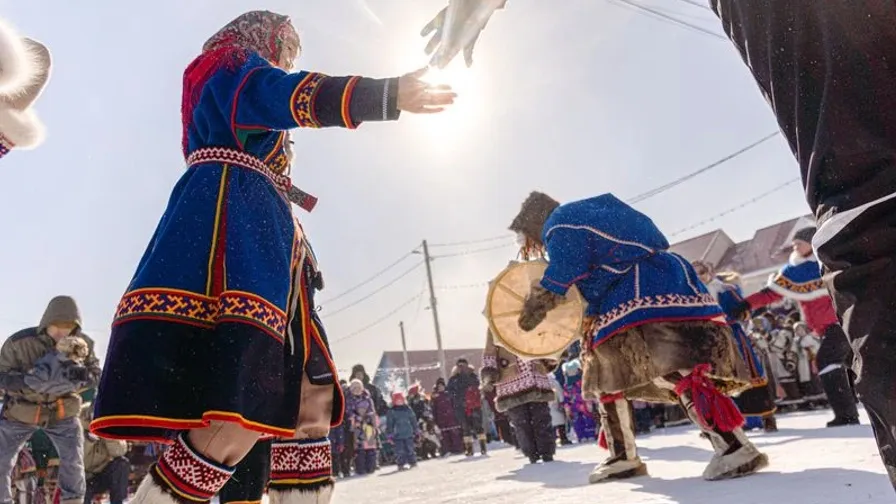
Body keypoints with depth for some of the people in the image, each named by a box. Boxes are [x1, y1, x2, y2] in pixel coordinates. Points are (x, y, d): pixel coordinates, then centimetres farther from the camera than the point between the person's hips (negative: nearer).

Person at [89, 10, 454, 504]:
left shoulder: (218, 87, 38)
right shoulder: (238, 65, 11)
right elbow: (292, 95, -11)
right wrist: (388, 94, -18)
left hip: (260, 237, 10)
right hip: (235, 218, -10)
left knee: (308, 395, 1)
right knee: (241, 408, -24)